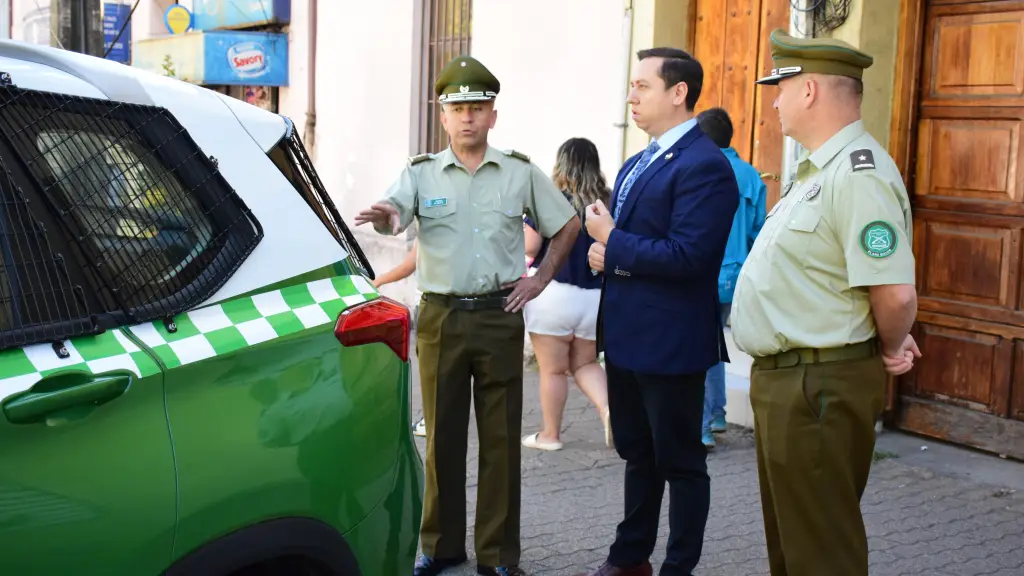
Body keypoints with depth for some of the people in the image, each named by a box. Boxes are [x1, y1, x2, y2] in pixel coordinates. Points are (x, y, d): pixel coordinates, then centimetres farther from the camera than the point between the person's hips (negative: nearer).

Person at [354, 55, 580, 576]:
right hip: (441, 317, 0)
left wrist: (541, 278, 4)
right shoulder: (421, 173, 3)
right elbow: (393, 211, -17)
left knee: (500, 438, 3)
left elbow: (568, 225, 14)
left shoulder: (520, 172, 5)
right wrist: (386, 217, -40)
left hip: (500, 316, 0)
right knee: (443, 435, 7)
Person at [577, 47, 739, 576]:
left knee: (680, 462, 5)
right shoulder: (637, 164, 13)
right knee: (637, 453, 21)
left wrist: (612, 243, -17)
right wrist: (602, 252, -3)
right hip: (627, 334, 10)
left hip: (669, 339, -9)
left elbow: (686, 256, -26)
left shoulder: (703, 165, -18)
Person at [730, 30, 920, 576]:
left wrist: (889, 352, -9)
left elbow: (895, 292, -27)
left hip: (819, 387, -10)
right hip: (783, 377, 10)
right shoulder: (817, 168, 12)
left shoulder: (858, 173, -21)